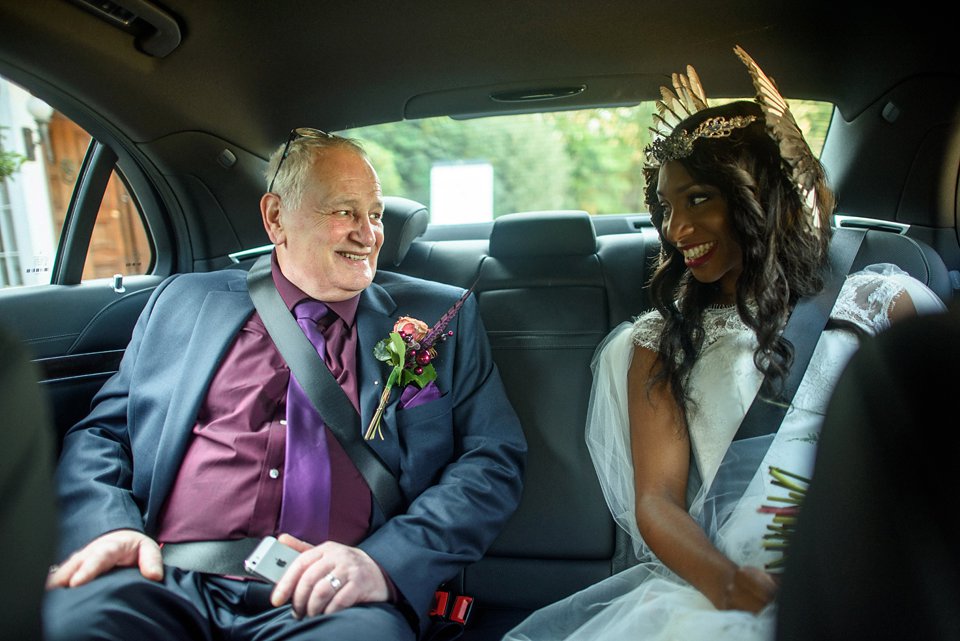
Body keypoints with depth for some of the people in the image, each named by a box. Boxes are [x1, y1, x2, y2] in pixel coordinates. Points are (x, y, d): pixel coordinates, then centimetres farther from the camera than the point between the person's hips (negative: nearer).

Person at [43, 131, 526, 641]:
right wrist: (108, 525, -5)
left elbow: (495, 461, 3)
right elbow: (99, 433, 18)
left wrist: (385, 561, -13)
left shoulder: (443, 319, 9)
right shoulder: (182, 301, 15)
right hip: (164, 580, 2)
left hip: (326, 599, -1)